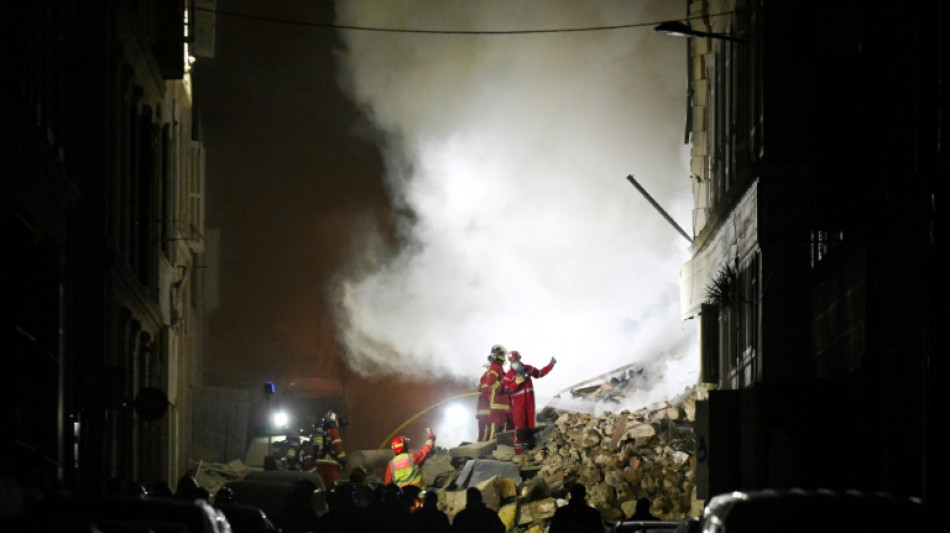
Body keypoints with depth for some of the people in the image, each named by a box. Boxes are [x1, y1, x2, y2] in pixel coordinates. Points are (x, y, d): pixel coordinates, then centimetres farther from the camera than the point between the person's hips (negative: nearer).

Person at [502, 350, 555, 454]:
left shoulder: (528, 369, 7)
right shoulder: (509, 375, -6)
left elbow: (540, 373, 18)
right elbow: (508, 390, -15)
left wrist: (550, 365, 13)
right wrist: (518, 381, -26)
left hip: (529, 402, 5)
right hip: (518, 403, -5)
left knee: (530, 424, 8)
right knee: (520, 425, -12)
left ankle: (530, 446, 15)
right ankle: (518, 447, -12)